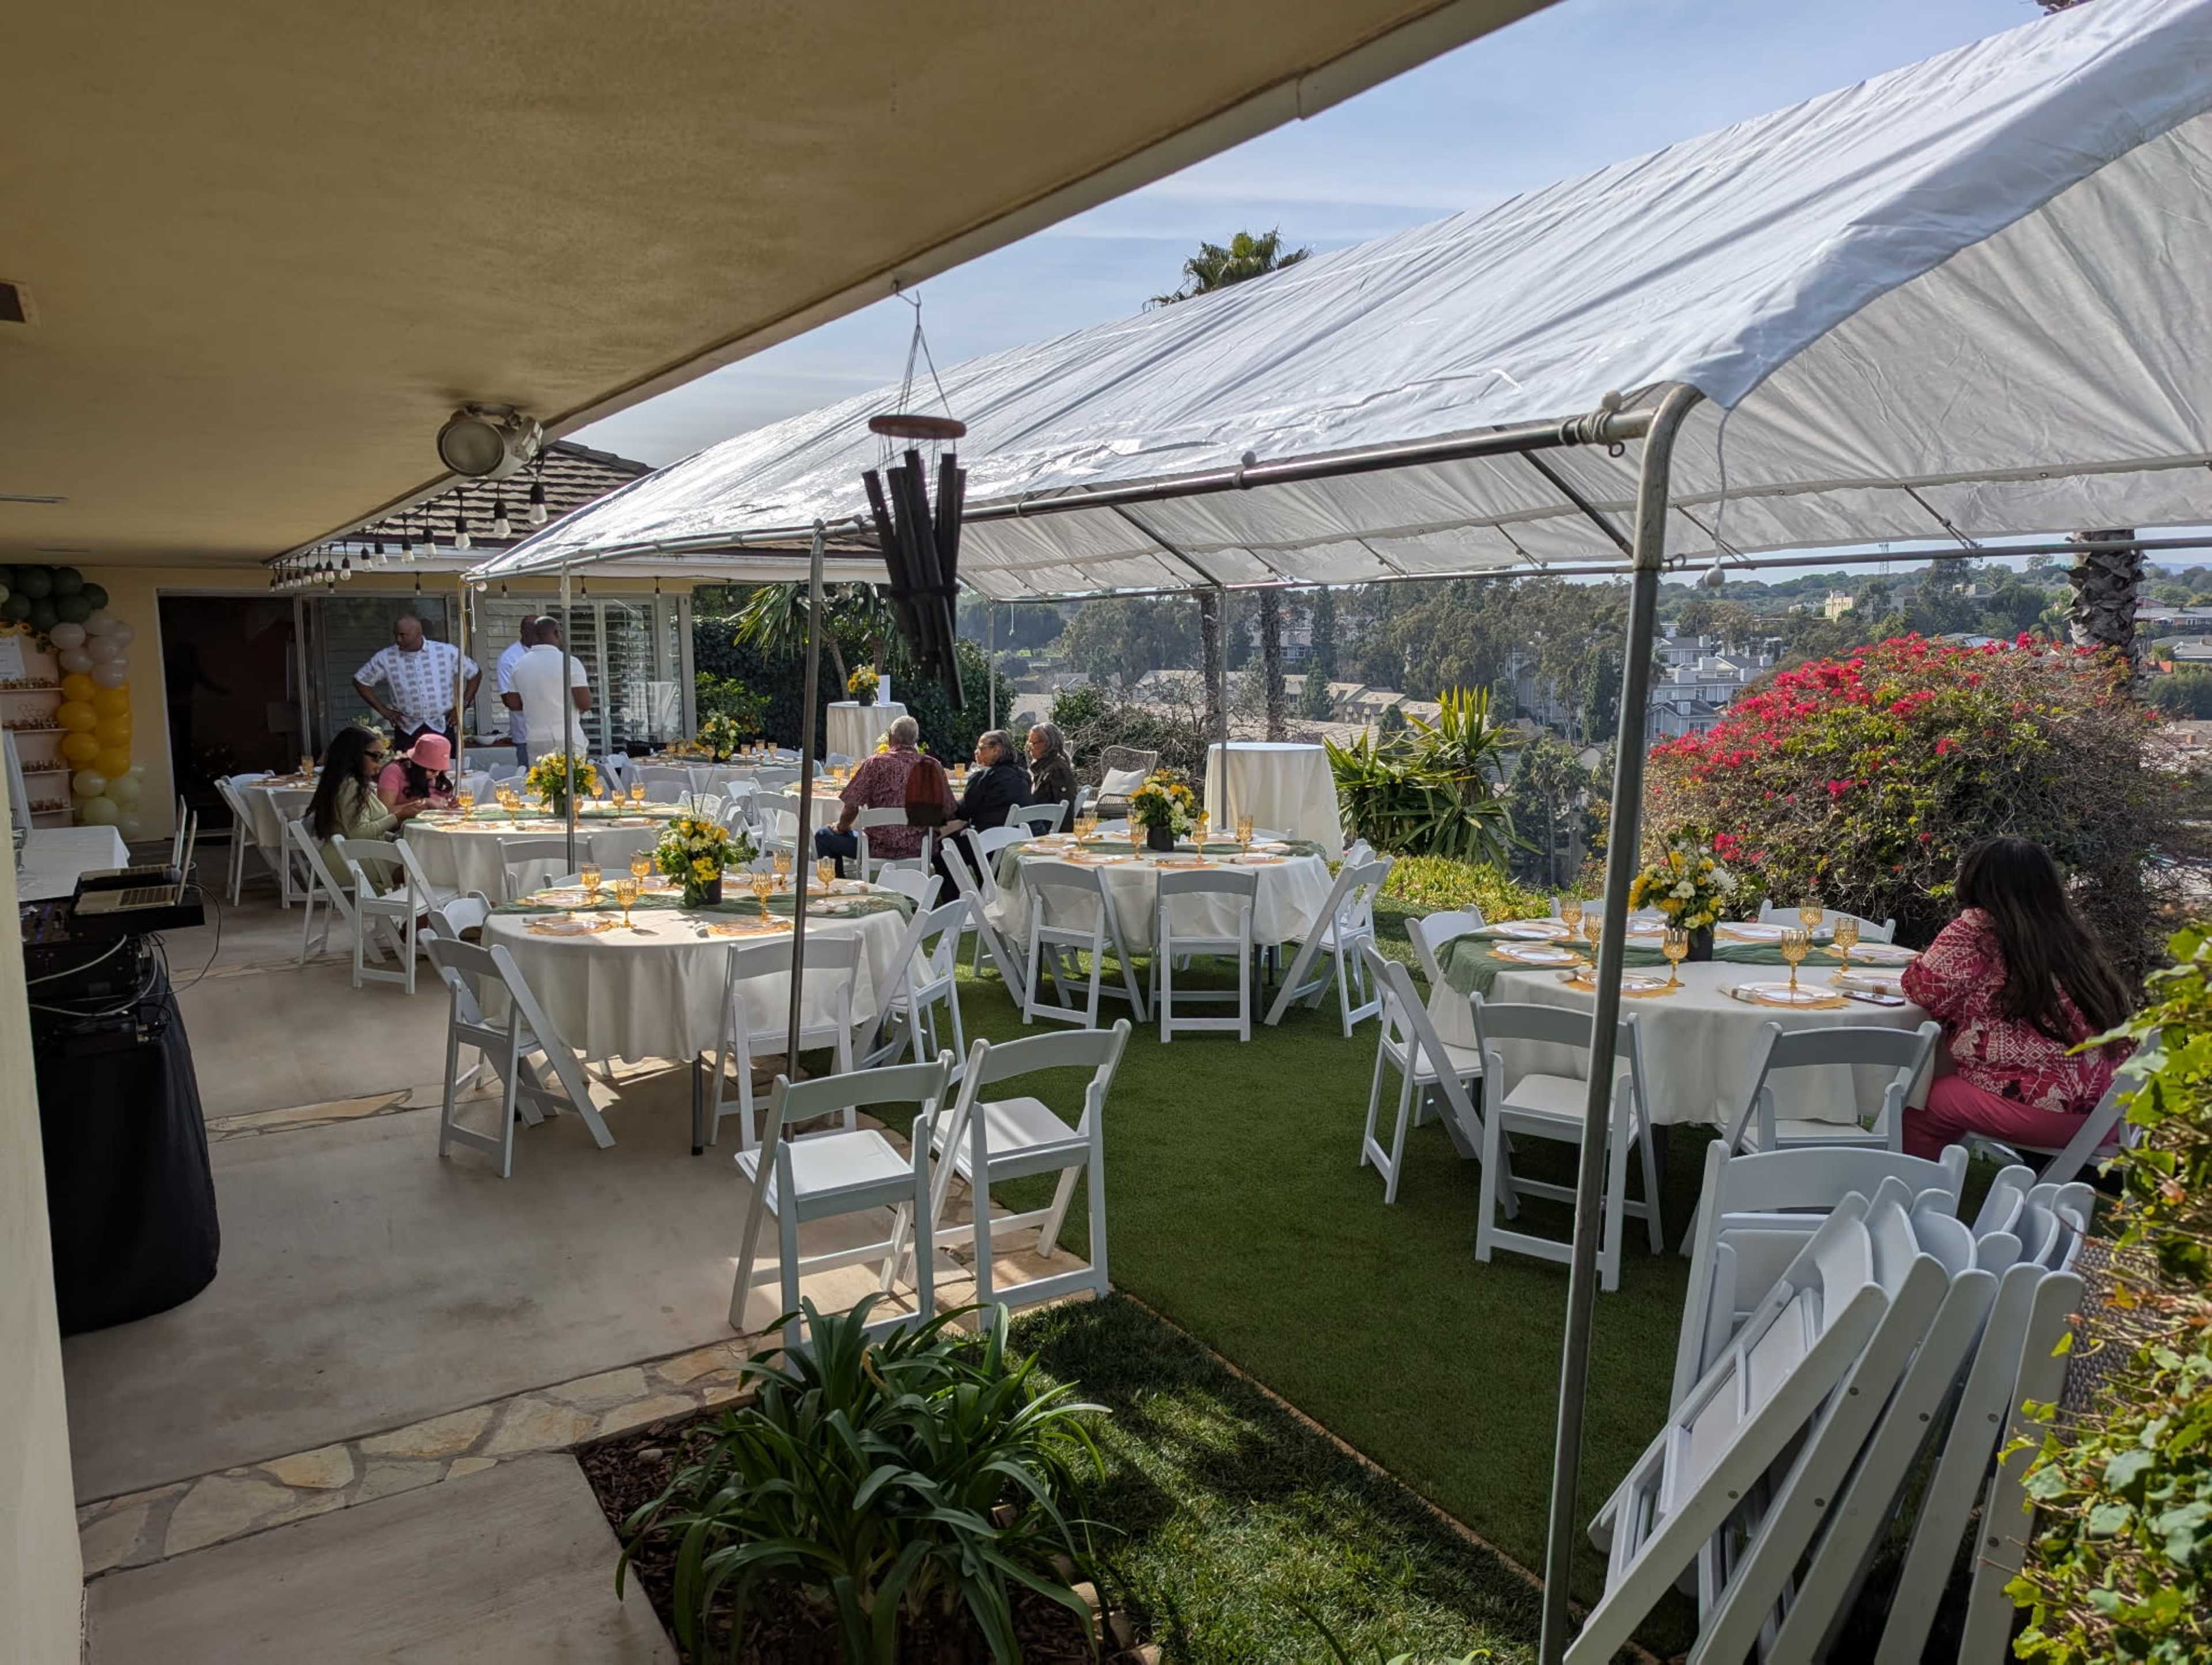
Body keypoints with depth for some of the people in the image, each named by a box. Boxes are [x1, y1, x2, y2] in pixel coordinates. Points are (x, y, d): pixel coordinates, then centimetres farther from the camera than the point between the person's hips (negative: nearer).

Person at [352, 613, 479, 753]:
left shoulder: (447, 652, -1)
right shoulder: (385, 658, 0)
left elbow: (474, 675, 10)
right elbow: (360, 681, 12)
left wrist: (461, 706, 3)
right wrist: (383, 710, 5)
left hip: (442, 728, 0)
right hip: (407, 730, 1)